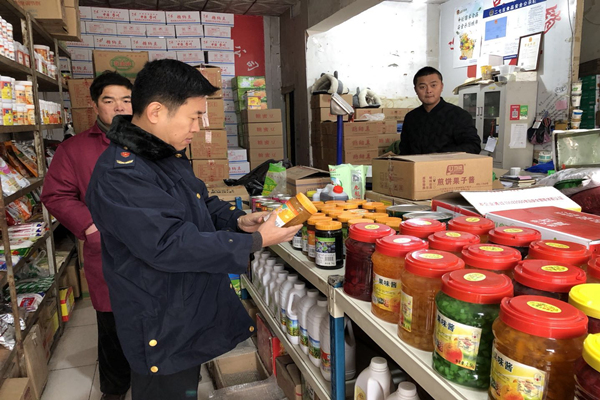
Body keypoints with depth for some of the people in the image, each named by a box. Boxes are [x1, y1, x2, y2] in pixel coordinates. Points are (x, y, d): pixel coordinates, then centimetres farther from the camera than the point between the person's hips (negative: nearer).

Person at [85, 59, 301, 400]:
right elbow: (170, 246, -32)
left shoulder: (169, 154, 6)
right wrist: (256, 242, -26)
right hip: (163, 333, -9)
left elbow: (201, 202, 17)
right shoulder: (119, 174, -27)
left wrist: (238, 220, -4)